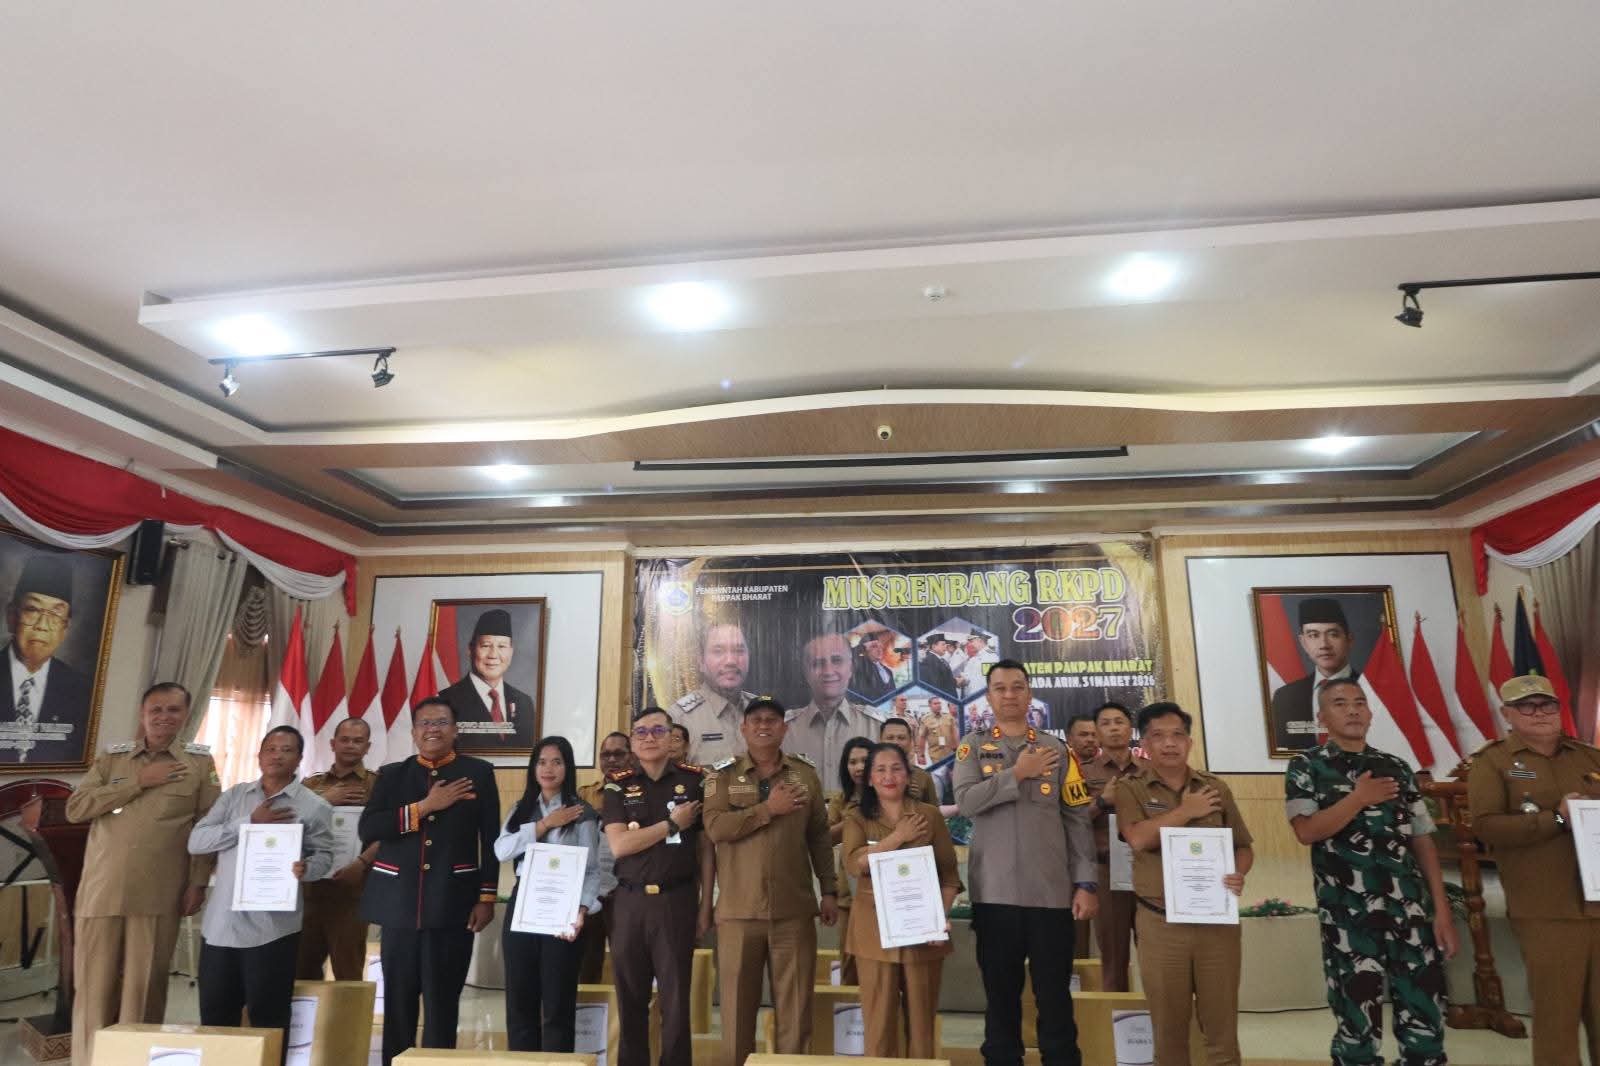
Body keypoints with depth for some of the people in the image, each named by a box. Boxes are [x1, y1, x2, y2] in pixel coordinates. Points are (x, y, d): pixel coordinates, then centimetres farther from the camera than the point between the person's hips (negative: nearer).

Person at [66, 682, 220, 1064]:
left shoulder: (199, 762, 5)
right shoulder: (112, 758, 11)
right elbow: (75, 808, -2)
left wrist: (198, 884, -3)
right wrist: (139, 781, -9)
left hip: (158, 897, -1)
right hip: (101, 891, 2)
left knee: (144, 989, 4)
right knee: (94, 987, 7)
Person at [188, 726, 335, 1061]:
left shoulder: (314, 806, 0)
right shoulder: (234, 795, 9)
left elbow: (324, 856, -1)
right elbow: (196, 842, 0)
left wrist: (304, 868, -23)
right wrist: (249, 822, -11)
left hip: (272, 927, -3)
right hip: (220, 923, 3)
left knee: (267, 1019, 6)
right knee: (214, 1017, 13)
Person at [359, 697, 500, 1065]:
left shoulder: (478, 772, 3)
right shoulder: (392, 775, 10)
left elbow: (491, 840, 1)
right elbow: (368, 830, -5)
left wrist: (487, 897, -4)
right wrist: (425, 806, -13)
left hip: (453, 904, -2)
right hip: (400, 903, 2)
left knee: (442, 1002, 5)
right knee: (398, 1002, 11)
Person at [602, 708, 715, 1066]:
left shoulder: (694, 780, 1)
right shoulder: (618, 784, 3)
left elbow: (705, 847, 3)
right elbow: (618, 845, -9)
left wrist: (706, 904, 0)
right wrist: (672, 823, -10)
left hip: (678, 901, -1)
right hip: (630, 901, 1)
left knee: (676, 999, 4)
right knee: (630, 998, 11)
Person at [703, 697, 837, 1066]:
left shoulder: (805, 774, 8)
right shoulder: (722, 775, 2)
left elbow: (819, 836, 11)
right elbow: (715, 827, -13)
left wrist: (829, 890, 8)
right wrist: (768, 808, -15)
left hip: (794, 909, 1)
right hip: (739, 909, -1)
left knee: (795, 1002, 7)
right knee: (738, 1001, 9)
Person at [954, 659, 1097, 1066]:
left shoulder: (1056, 749, 6)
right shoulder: (973, 746, 3)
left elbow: (1077, 821, 4)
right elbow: (966, 801, -13)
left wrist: (1085, 883, -2)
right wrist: (1018, 773, -12)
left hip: (1051, 892, 0)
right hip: (994, 893, 0)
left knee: (1055, 995, 7)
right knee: (1000, 994, 11)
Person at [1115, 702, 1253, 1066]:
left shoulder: (1215, 787, 6)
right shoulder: (1130, 788, -2)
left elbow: (1243, 846, 9)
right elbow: (1139, 839, -18)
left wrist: (1238, 874, -11)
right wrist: (1186, 811, -12)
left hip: (1217, 920, 2)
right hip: (1160, 924, -2)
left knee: (1222, 1025, 10)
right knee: (1169, 1027, 12)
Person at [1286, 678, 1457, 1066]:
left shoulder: (1396, 768, 11)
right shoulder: (1306, 766, 0)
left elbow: (1423, 842, 10)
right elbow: (1306, 831, -11)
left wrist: (1442, 910, 4)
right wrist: (1359, 798, -15)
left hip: (1410, 910, 3)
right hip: (1346, 914, -3)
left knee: (1425, 1016, 6)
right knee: (1357, 1022, 6)